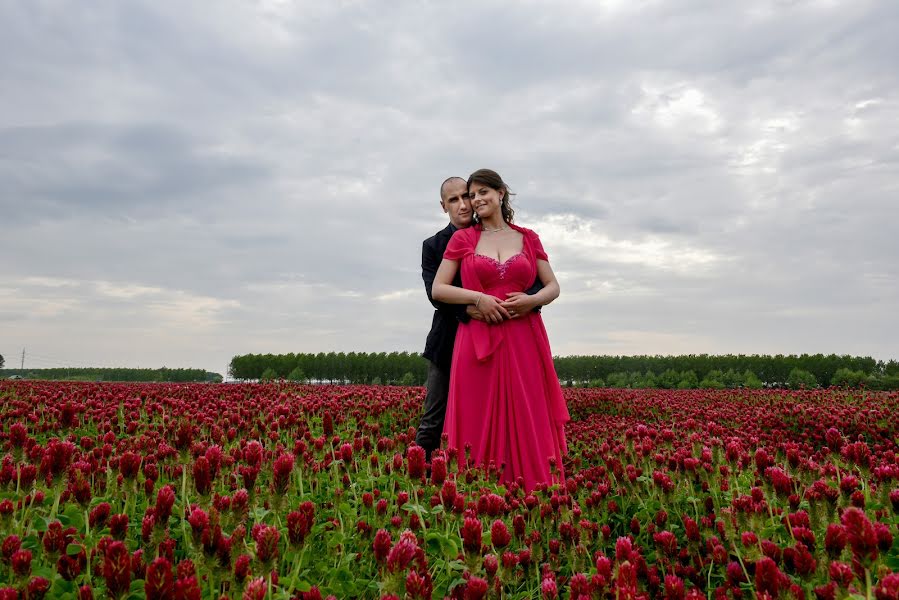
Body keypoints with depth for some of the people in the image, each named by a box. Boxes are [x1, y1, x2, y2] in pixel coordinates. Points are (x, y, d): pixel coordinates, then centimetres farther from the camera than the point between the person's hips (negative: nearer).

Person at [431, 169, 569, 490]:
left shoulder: (528, 238, 11)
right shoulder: (462, 238, 8)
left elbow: (553, 287, 12)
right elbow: (437, 289, 4)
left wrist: (531, 300, -9)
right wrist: (478, 298, -11)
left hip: (524, 342, 1)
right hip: (478, 342, -1)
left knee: (528, 421, 0)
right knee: (481, 421, 0)